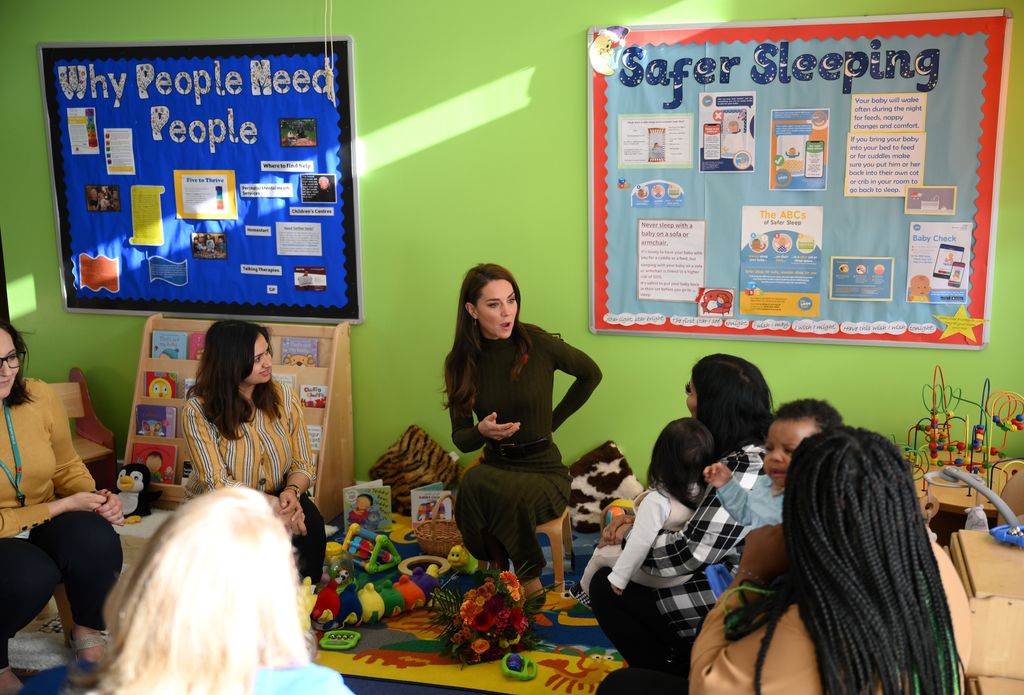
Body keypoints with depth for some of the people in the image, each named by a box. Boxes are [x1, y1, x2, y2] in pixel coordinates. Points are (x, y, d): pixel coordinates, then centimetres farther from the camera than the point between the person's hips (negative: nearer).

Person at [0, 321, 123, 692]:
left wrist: (95, 498, -13)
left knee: (96, 540, -28)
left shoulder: (40, 397, -10)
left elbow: (68, 467, 6)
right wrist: (65, 505, -22)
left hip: (44, 521, 4)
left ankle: (87, 632, 2)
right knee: (32, 575, -34)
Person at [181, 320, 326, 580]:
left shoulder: (284, 398, -3)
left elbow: (303, 463, -1)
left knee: (309, 521, -28)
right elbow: (218, 483, -19)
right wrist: (272, 505, -31)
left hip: (277, 500, 3)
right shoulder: (198, 410, -15)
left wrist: (292, 491, -24)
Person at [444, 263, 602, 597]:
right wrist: (483, 431, -20)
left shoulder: (539, 345, -10)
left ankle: (529, 583, -11)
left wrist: (552, 421, 5)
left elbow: (591, 374, 9)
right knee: (474, 481, -33)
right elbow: (461, 438, 4)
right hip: (495, 466, 3)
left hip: (543, 470, -3)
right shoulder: (461, 361, -1)